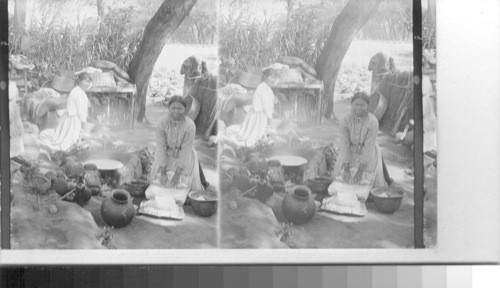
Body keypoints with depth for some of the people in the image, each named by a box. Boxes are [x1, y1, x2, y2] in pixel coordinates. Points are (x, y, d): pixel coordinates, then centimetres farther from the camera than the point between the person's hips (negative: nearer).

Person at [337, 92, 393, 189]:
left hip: (368, 154, -2)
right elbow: (344, 144, -19)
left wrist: (360, 170, -29)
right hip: (350, 152, 2)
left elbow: (369, 147, -26)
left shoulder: (372, 121, -26)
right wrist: (346, 169, -25)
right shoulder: (345, 120, -19)